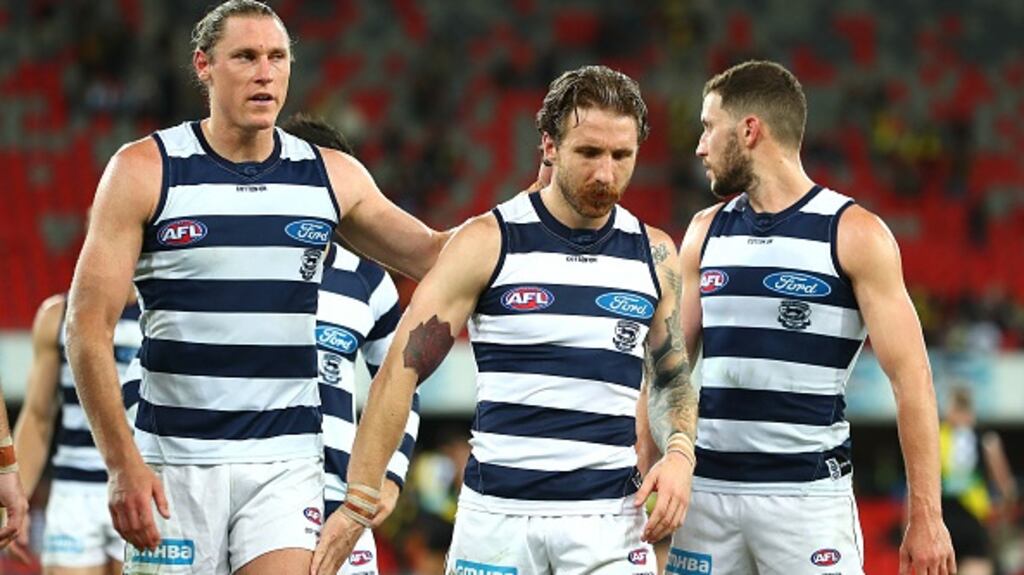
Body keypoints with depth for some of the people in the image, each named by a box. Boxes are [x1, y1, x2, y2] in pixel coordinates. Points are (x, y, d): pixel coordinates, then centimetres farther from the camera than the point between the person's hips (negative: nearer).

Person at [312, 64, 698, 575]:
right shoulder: (488, 242, -2)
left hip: (610, 519, 2)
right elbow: (402, 369, -4)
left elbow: (671, 376, 21)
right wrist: (359, 503, -10)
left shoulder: (655, 254, 8)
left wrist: (679, 454, 0)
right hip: (497, 512, -2)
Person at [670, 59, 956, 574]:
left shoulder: (854, 233, -4)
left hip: (807, 490, -5)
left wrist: (925, 517, -12)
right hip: (705, 488, 5)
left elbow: (910, 378, -7)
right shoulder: (706, 232, 12)